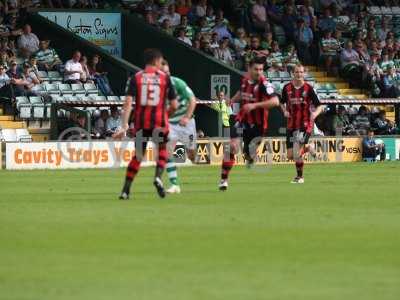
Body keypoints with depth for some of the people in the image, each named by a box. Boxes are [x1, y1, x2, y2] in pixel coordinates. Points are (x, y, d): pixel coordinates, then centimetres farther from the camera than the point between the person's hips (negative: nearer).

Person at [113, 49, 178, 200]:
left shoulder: (136, 78, 4)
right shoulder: (165, 77, 3)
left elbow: (128, 103, -7)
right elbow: (174, 105, 4)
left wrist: (124, 125, -10)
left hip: (141, 123, 2)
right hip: (159, 122, -2)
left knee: (137, 155, 15)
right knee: (162, 150, 20)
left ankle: (125, 190, 11)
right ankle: (158, 177, -8)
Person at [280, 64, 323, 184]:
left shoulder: (308, 88, -6)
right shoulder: (287, 88, 3)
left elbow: (319, 106, -3)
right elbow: (282, 103, 19)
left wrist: (315, 113, -23)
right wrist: (284, 111, -2)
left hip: (305, 124, -4)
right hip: (291, 124, 4)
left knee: (297, 152, -15)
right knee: (290, 155, 0)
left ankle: (300, 176, 7)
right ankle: (307, 148, 31)